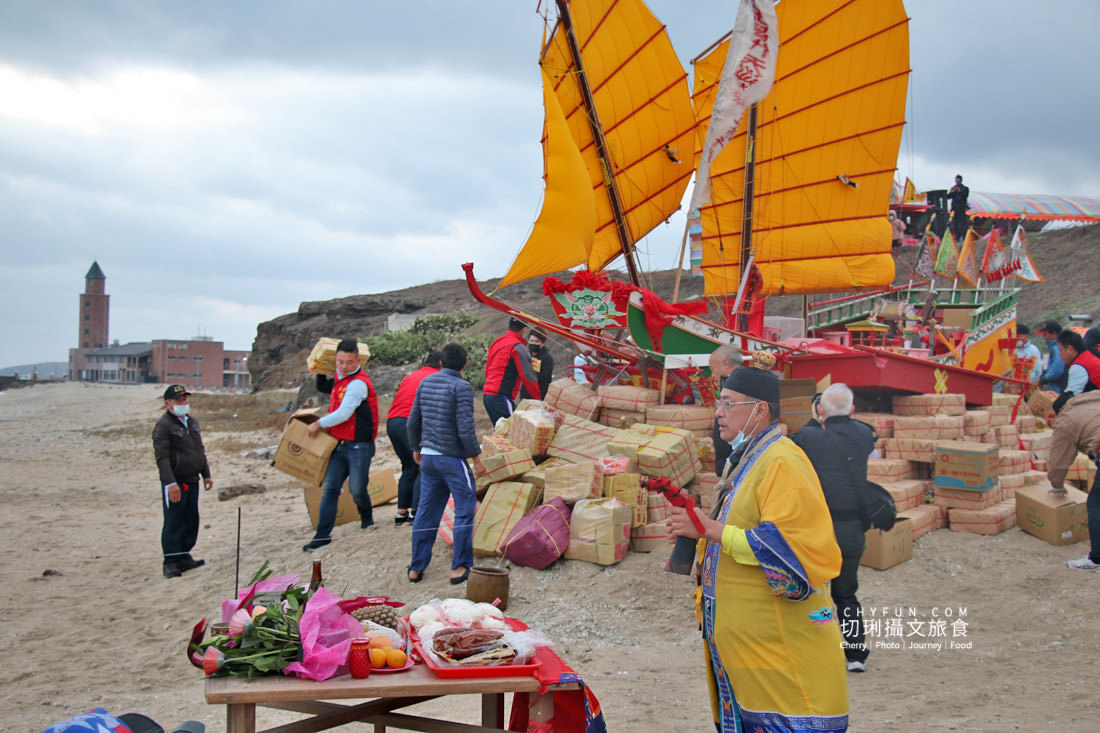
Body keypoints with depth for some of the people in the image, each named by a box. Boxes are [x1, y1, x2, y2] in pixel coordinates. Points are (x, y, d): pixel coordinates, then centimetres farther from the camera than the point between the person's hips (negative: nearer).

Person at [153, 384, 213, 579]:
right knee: (173, 522, -5)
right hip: (175, 483, -8)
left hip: (192, 481, 8)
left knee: (191, 520, 12)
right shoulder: (163, 426, -11)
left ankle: (184, 557, 22)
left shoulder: (192, 422, 14)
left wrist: (206, 475, 21)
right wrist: (171, 483, -23)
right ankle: (170, 562, 1)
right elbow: (162, 457, -17)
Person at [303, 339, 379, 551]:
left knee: (357, 489, -1)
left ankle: (367, 517, 30)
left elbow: (343, 414, -20)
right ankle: (323, 534, 3)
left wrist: (318, 424, -9)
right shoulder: (339, 379, 12)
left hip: (359, 446, -8)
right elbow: (323, 388, 36)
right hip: (339, 445, 8)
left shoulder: (358, 384, -16)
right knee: (330, 489, 1)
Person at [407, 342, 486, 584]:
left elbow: (413, 420, 13)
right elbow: (465, 428, -18)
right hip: (452, 458, -6)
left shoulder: (426, 382, 8)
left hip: (428, 457, 7)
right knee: (464, 510, 5)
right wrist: (476, 457, -8)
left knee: (426, 511, 13)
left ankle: (416, 568, 18)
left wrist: (416, 448, 26)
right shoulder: (462, 387, -13)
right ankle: (459, 567, 6)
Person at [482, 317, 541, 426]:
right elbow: (528, 376, -9)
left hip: (487, 394, 9)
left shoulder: (496, 343, 19)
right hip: (501, 397, -9)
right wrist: (538, 398, 2)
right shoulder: (518, 347, -8)